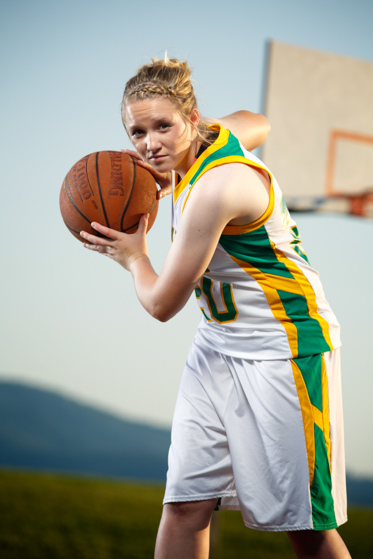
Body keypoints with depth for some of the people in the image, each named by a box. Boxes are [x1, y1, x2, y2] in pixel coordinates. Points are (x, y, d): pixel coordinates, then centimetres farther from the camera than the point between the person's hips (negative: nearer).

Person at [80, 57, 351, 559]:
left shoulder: (214, 190, -27)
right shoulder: (218, 135, -1)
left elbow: (163, 304, -19)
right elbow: (257, 123, 27)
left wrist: (133, 256, 3)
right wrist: (173, 178, 13)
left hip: (283, 349, -9)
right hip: (218, 344, 9)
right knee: (186, 505, -1)